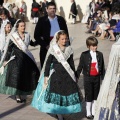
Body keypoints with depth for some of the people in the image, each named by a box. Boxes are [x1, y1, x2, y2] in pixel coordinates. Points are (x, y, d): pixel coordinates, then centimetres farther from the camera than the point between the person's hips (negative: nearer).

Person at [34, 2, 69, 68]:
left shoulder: (61, 19, 8)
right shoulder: (42, 20, 1)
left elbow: (66, 33, 11)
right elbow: (36, 35, -2)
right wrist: (45, 45, -10)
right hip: (47, 49, -2)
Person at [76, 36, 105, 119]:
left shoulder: (100, 54, 0)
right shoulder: (84, 55, -8)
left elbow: (102, 67, 5)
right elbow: (80, 66, -2)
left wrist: (103, 77, 7)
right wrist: (77, 76, -1)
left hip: (97, 77, 3)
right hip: (88, 78, -3)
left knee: (96, 95, 11)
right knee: (88, 95, 4)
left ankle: (93, 112, 25)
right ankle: (88, 113, 17)